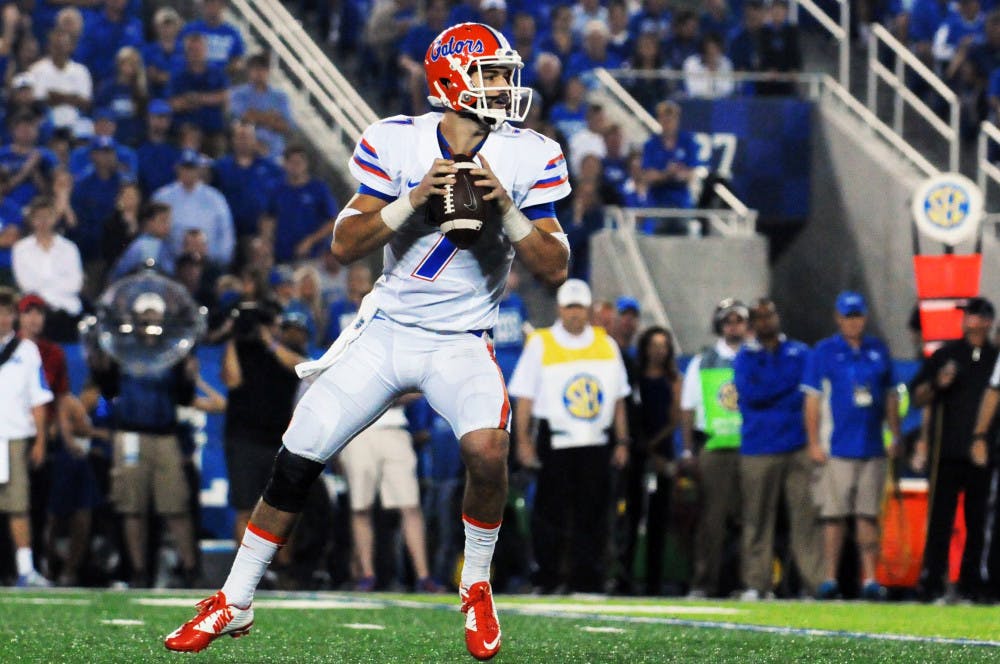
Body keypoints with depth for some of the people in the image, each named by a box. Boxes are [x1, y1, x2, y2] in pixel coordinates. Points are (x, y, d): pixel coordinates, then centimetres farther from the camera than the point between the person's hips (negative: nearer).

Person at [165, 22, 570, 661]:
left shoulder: (528, 158, -5)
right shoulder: (397, 142, -5)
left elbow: (555, 268, -6)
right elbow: (345, 245, -7)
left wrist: (507, 210, -20)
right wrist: (414, 200, -21)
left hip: (461, 342, -1)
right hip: (387, 330, 1)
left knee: (487, 447, -29)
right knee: (296, 460, -2)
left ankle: (477, 587, -4)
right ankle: (234, 603, 15)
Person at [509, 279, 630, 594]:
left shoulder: (606, 344, 13)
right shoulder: (540, 344, 5)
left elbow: (618, 399, 16)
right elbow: (525, 397, 3)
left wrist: (622, 441, 10)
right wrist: (523, 441, -5)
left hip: (596, 444, 2)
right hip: (555, 443, -2)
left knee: (593, 515, 0)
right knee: (551, 512, -2)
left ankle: (586, 580, 4)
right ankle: (547, 578, 3)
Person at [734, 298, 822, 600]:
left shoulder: (800, 353, 15)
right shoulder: (745, 358, 11)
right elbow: (749, 393, -5)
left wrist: (768, 398, -5)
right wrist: (790, 383, -3)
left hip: (798, 447, 1)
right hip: (758, 449, -1)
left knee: (807, 514, -7)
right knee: (757, 517, -3)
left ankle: (816, 579, -9)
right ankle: (756, 584, 1)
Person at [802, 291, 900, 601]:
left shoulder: (878, 350, 12)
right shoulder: (823, 352, 2)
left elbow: (890, 397, 18)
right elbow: (812, 399, 0)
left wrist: (895, 435, 12)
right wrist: (814, 443, -6)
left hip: (873, 448, 3)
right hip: (836, 449, -3)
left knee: (869, 515, 3)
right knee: (834, 516, -3)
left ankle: (870, 579, 3)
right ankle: (829, 579, 0)